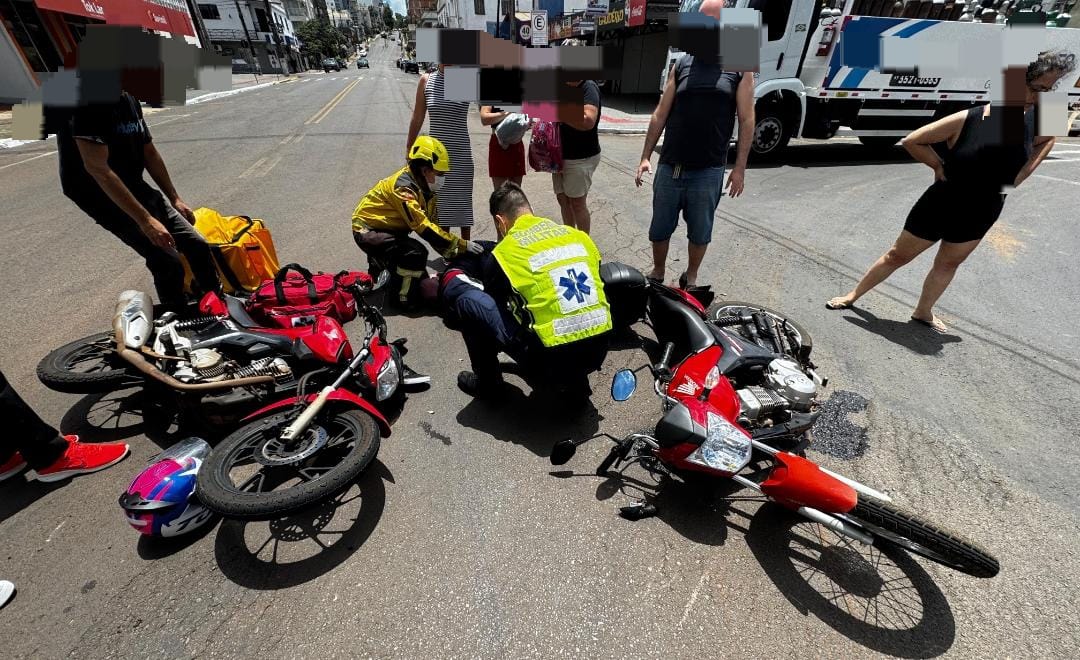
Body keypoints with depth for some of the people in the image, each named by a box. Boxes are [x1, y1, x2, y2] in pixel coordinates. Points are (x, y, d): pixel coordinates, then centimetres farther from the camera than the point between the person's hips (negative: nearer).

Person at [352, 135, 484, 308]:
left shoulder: (425, 187, -1)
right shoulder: (403, 187, -28)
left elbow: (431, 223, -2)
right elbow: (423, 227, -35)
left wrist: (452, 253, -10)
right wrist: (461, 244, -36)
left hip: (389, 229, 8)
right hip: (368, 231, -8)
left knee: (421, 278, 9)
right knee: (416, 253, -31)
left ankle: (380, 262, 32)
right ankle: (404, 299, -14)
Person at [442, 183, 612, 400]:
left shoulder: (505, 251, -3)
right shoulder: (578, 235, 9)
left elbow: (492, 302, 14)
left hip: (551, 359, -5)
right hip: (598, 352, 6)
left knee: (457, 289, 1)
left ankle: (487, 381, 17)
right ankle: (574, 381, 28)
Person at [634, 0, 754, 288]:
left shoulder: (740, 67, 5)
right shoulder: (681, 65, 11)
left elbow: (746, 120, 2)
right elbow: (660, 114, 8)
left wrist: (740, 168, -5)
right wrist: (645, 157, 1)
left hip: (708, 170, -1)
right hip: (669, 167, 2)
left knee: (700, 232, 9)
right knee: (660, 228, 10)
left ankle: (691, 278, 28)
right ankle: (657, 273, 29)